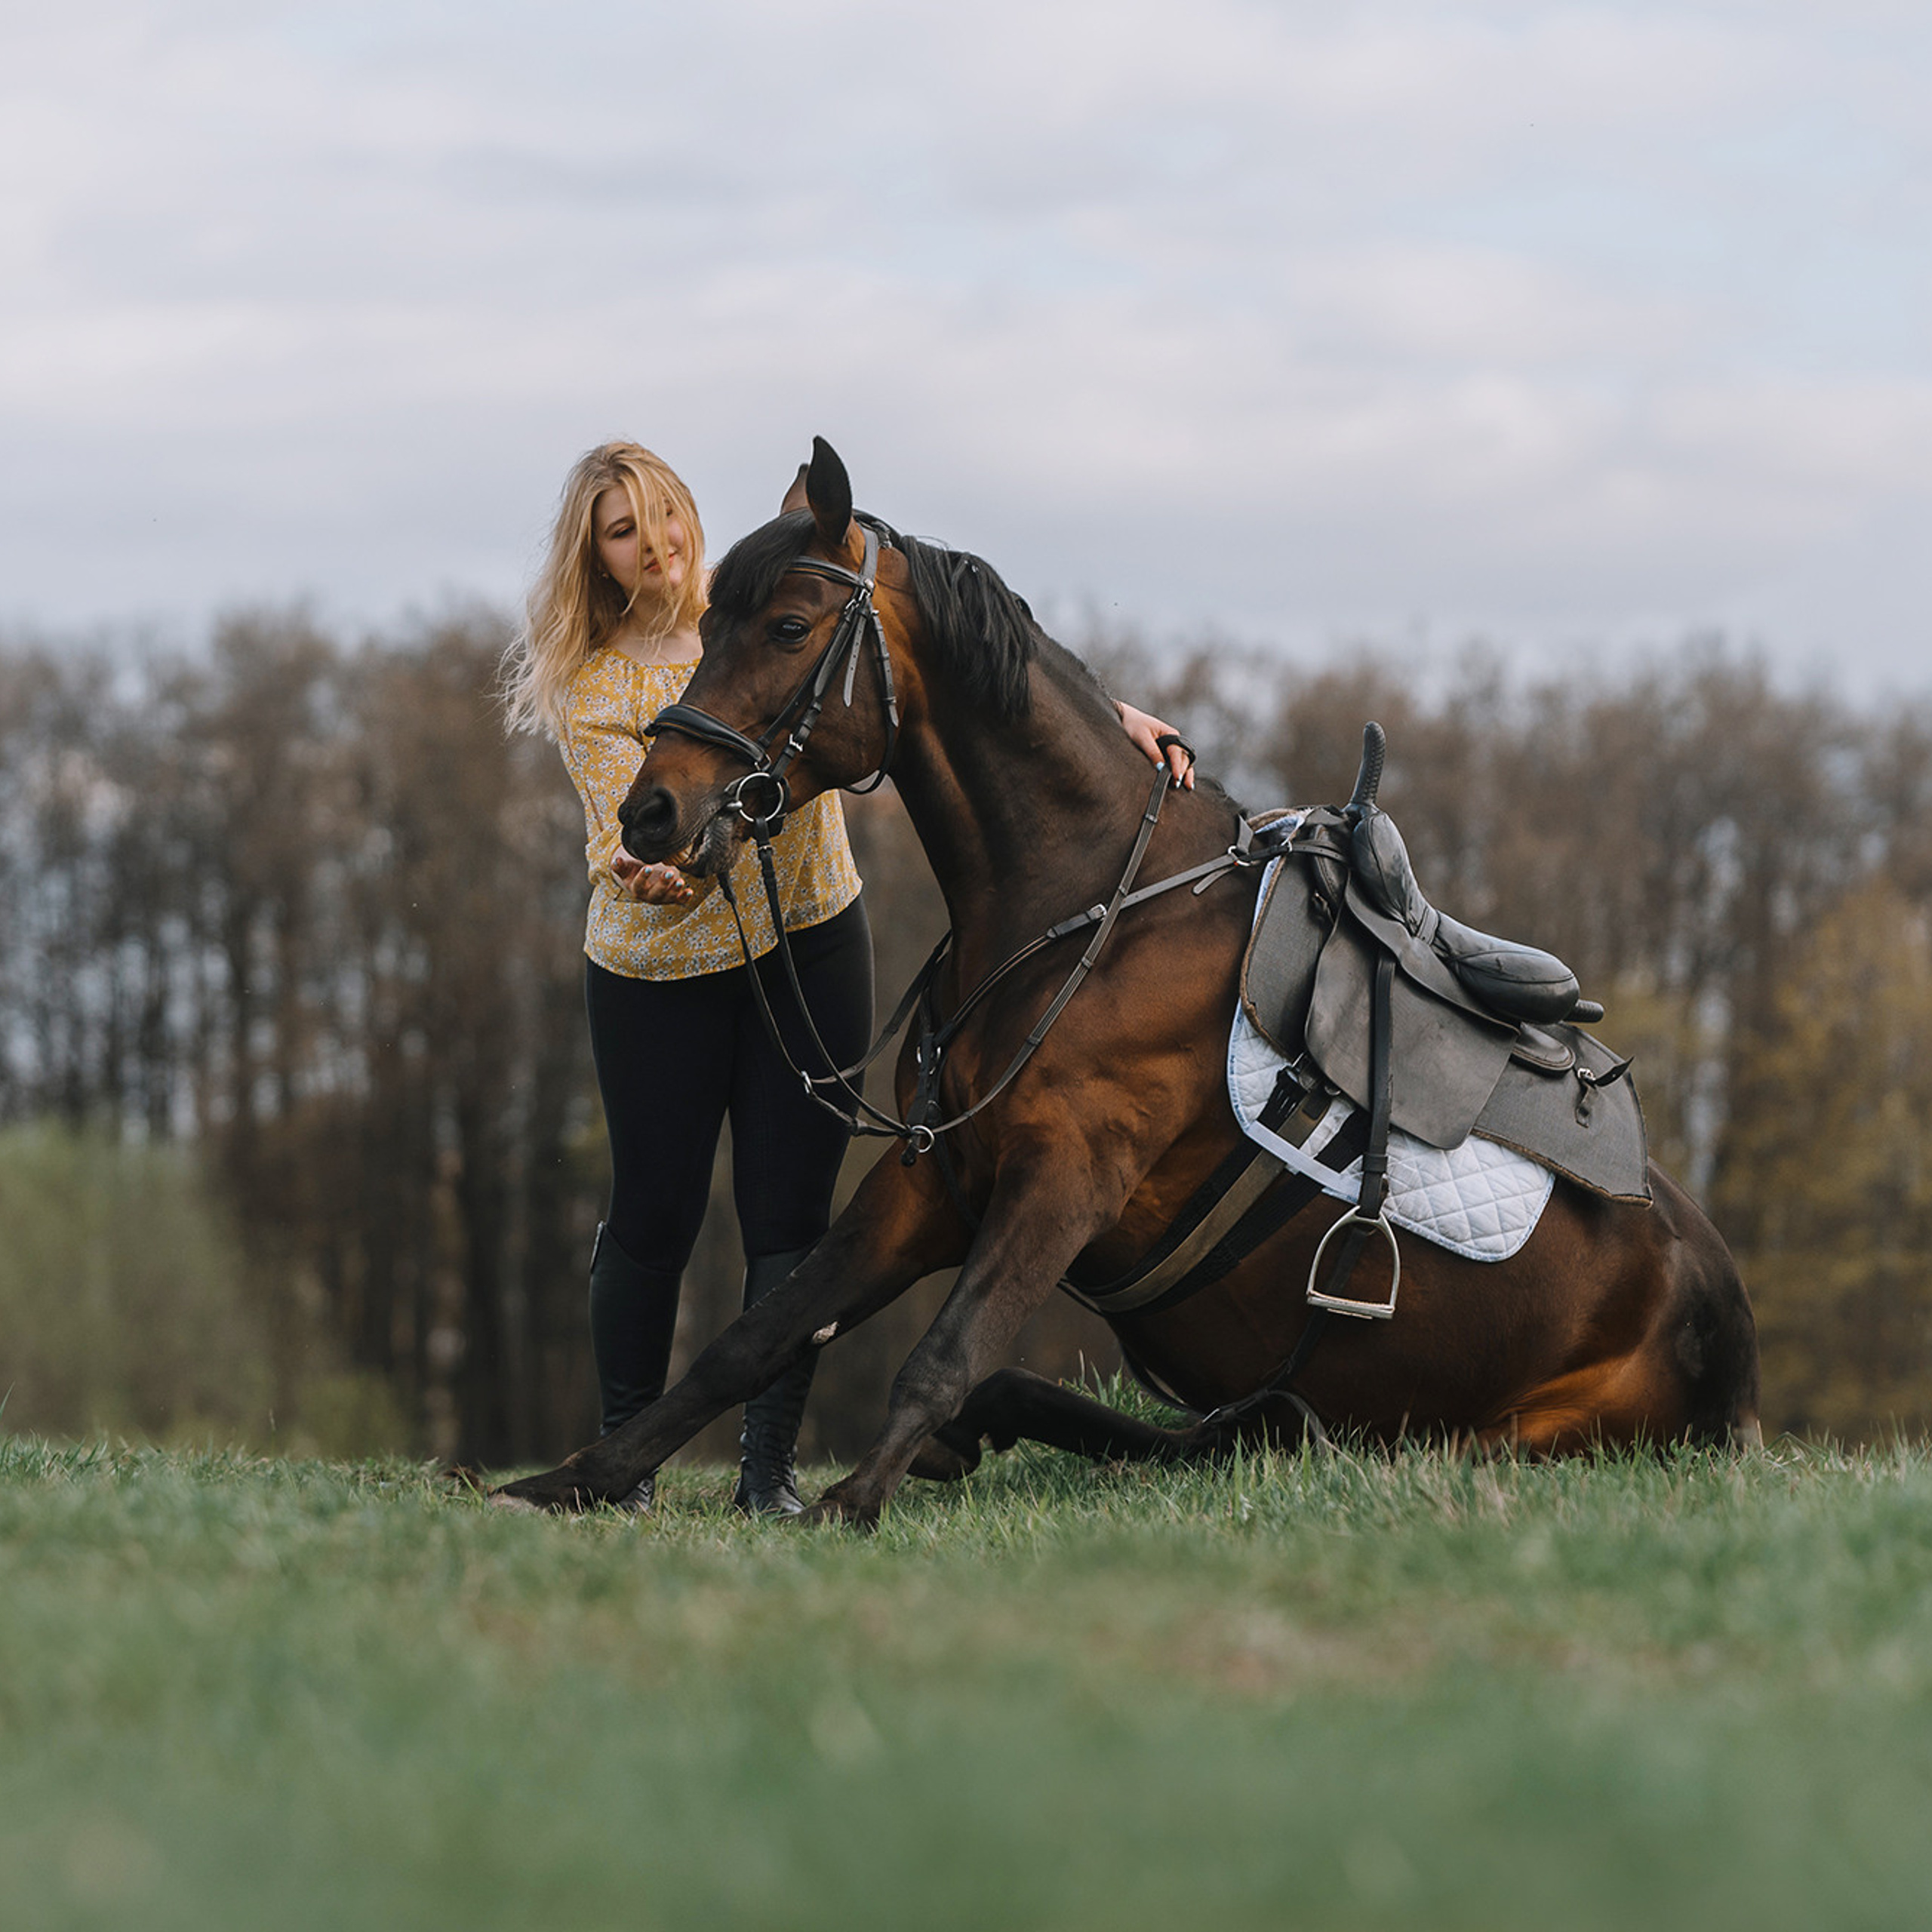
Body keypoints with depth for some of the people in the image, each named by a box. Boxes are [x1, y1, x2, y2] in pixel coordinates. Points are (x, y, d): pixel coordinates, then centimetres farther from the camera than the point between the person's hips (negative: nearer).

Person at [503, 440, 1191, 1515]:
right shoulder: (593, 688, -7)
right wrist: (645, 876, -40)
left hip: (810, 946, 1)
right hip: (660, 971, -1)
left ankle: (771, 1467, 6)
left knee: (792, 1215, -1)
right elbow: (623, 849, -14)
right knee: (653, 1214, 1)